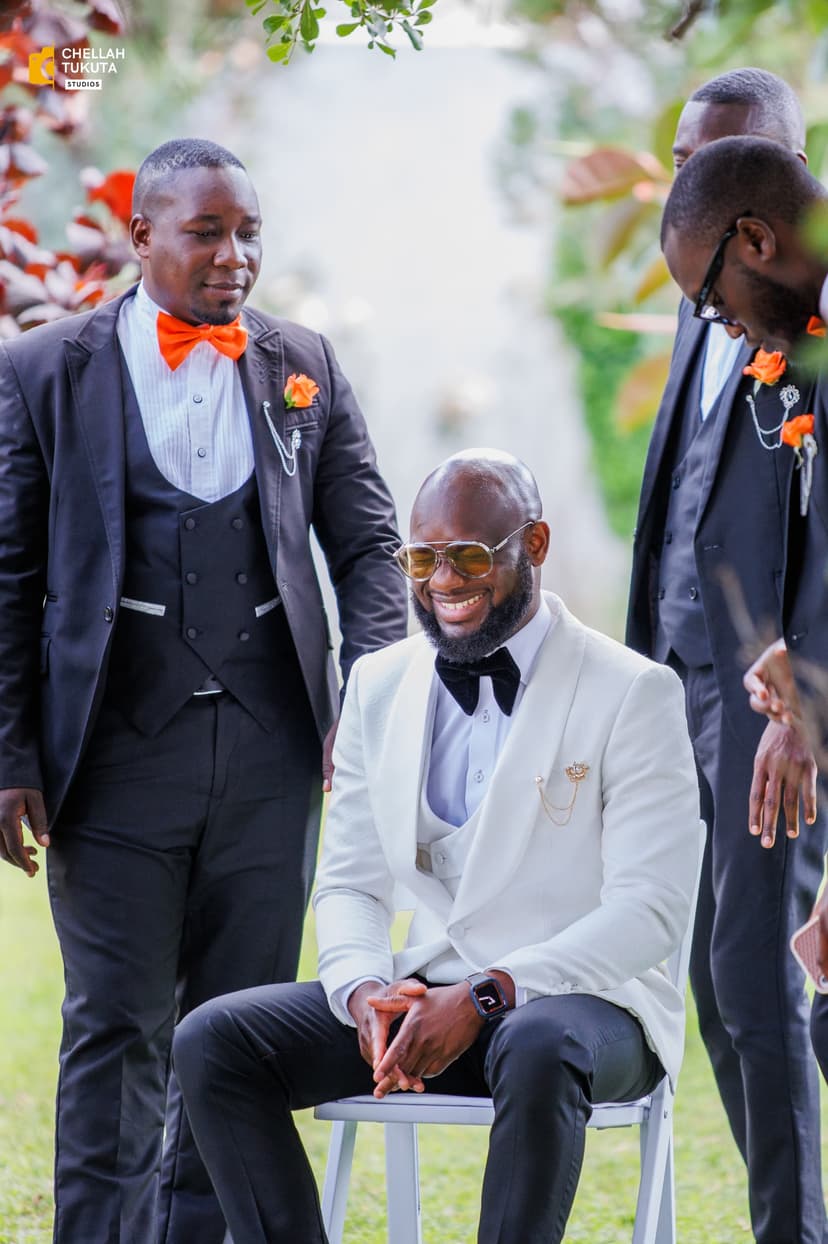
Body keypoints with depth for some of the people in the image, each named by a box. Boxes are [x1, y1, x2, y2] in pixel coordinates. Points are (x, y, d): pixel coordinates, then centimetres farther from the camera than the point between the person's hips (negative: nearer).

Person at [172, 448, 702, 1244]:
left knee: (539, 1050, -41)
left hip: (582, 998, -5)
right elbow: (347, 882, 11)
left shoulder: (633, 693, -6)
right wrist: (363, 990, -13)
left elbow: (649, 909, -12)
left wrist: (487, 995, -24)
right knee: (212, 1040, -16)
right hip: (426, 994, 5)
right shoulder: (379, 685, 11)